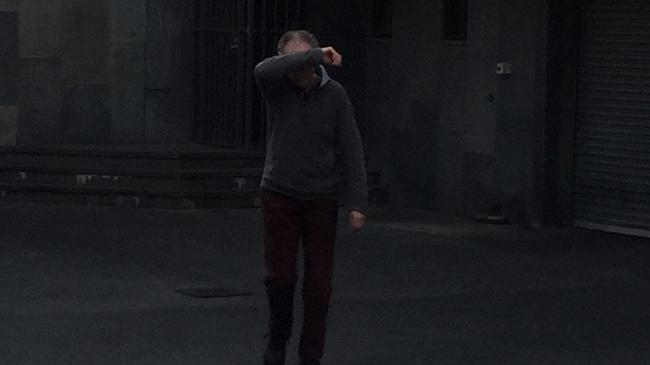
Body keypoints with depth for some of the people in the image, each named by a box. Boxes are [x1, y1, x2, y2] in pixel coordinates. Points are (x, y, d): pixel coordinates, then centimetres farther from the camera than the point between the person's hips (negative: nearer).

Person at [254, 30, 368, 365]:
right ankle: (278, 337, 21)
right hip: (279, 195, 0)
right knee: (281, 276, -6)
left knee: (319, 281, 0)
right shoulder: (276, 85, -9)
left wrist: (357, 203, -14)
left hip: (322, 199, 0)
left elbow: (352, 151, -7)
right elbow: (262, 70, -36)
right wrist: (316, 56, -39)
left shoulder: (335, 95, -8)